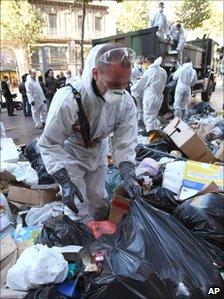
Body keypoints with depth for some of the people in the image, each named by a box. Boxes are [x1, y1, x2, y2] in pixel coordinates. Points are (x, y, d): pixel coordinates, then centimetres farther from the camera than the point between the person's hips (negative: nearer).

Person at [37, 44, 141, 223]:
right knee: (79, 206, 4)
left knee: (99, 199, 18)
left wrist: (128, 174, -33)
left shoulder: (127, 102, -23)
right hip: (71, 153, -3)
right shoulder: (68, 100, -37)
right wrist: (65, 182, -35)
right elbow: (50, 144, -28)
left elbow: (125, 141, -19)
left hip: (99, 151, 4)